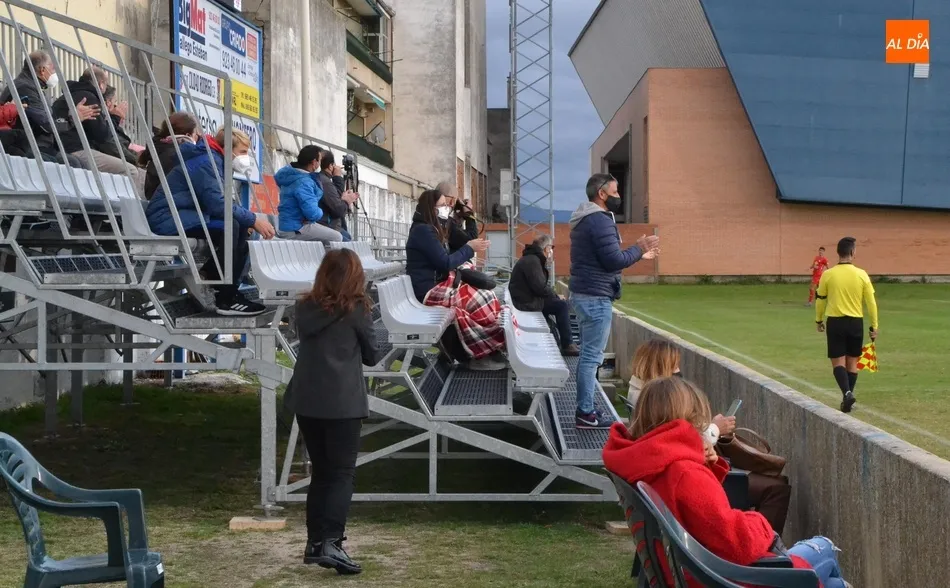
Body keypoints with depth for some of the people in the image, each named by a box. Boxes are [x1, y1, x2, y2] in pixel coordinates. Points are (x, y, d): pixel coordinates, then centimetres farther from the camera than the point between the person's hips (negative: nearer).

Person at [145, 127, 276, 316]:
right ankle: (225, 300, -22)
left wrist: (249, 220, -2)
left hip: (184, 216, 10)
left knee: (240, 228, -1)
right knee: (229, 226, -27)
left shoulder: (216, 163, 16)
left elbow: (219, 204, 13)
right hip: (167, 218, -10)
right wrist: (253, 219, -21)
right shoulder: (207, 162, -15)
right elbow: (217, 204, -26)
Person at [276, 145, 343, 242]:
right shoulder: (303, 183, -24)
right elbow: (313, 214, -29)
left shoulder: (291, 174, 6)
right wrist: (321, 212, -6)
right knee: (336, 237, -6)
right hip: (296, 229, -10)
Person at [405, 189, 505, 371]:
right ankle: (485, 352, -6)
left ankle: (483, 352, -11)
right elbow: (445, 263, -17)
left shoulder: (429, 228, 17)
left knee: (486, 297, -7)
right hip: (429, 290, -10)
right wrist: (469, 248, -6)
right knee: (482, 302, -18)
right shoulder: (423, 230, -14)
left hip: (437, 284, 10)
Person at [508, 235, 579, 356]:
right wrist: (556, 296, -9)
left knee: (561, 304, 13)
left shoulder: (533, 259, 17)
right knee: (562, 305, -15)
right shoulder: (532, 261, -17)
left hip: (527, 298, 11)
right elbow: (540, 287, -24)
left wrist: (555, 296, 0)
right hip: (527, 302, -11)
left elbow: (540, 285, 15)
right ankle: (567, 345, -12)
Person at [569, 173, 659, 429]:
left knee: (588, 354, 14)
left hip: (584, 294, 10)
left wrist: (638, 254, 17)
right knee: (592, 356, -7)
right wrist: (639, 248, -5)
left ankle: (585, 409, 18)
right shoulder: (600, 221, -16)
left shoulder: (584, 220, 16)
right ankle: (586, 413, -4)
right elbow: (613, 261, -20)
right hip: (596, 297, -10)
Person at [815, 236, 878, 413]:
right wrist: (874, 326, 8)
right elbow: (871, 302, -1)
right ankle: (848, 396, 17)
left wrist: (819, 320, 19)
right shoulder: (861, 274, -4)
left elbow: (821, 300, 4)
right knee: (852, 362, 13)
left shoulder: (828, 275, -6)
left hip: (835, 322, -1)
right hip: (856, 322, 1)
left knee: (838, 362, 2)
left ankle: (847, 393, -19)